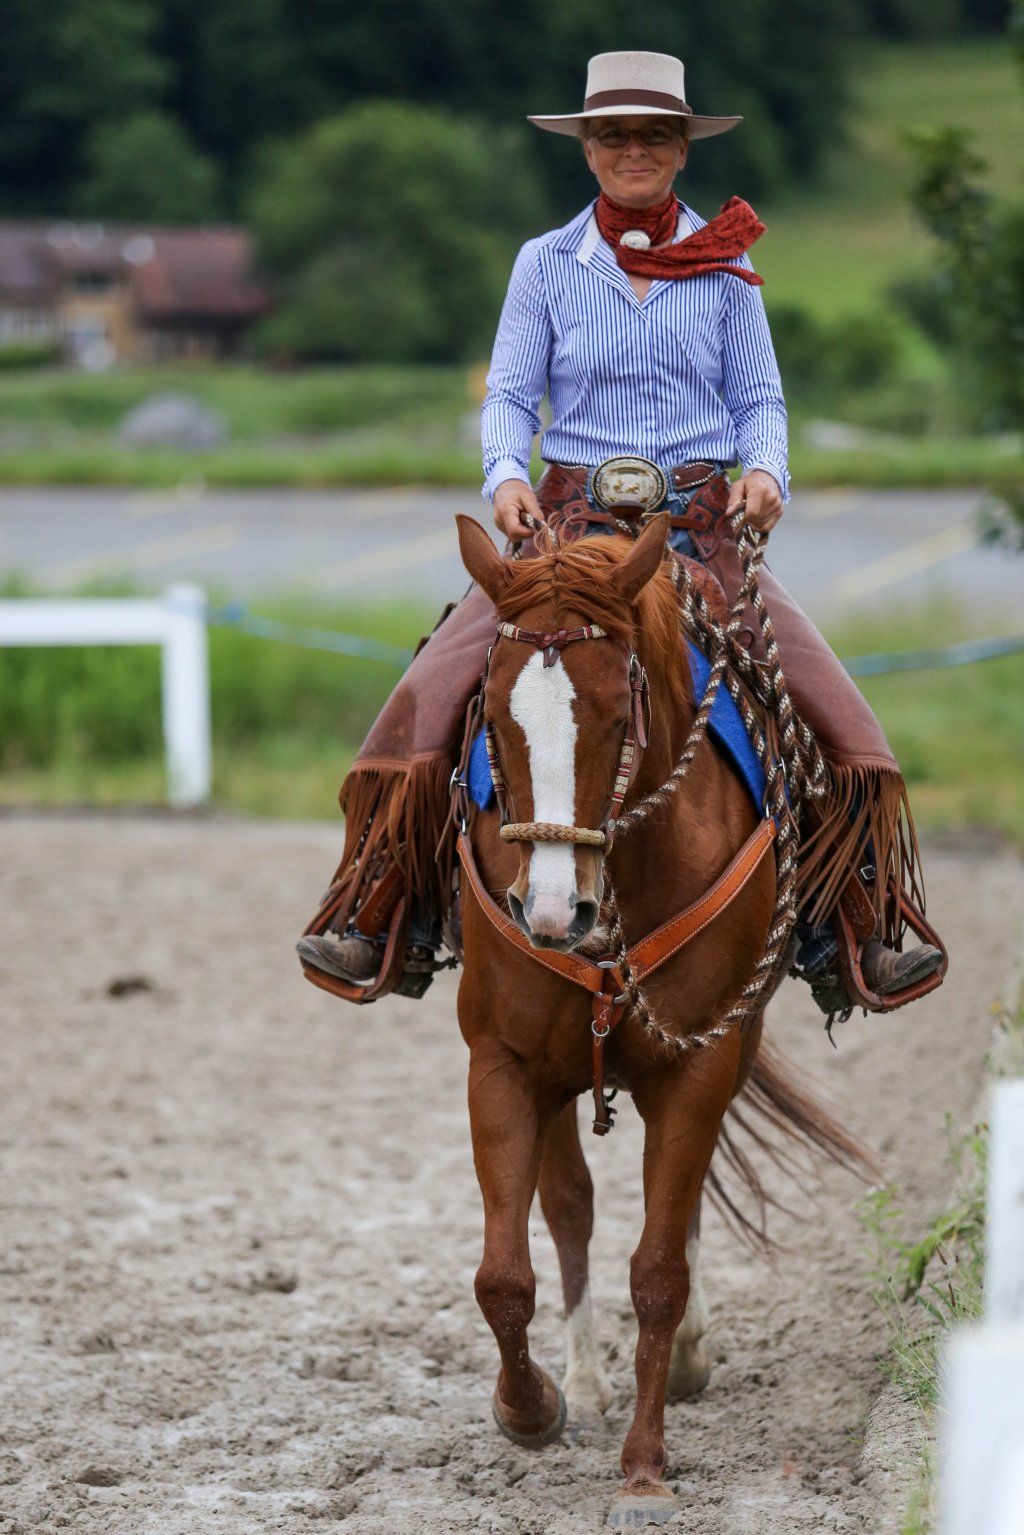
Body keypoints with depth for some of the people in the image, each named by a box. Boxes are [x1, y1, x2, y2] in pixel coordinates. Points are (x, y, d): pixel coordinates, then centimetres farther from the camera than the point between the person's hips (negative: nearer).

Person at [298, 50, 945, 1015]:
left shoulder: (724, 265, 7)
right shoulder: (546, 264, 6)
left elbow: (759, 399, 8)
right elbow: (509, 397, 4)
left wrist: (765, 469, -13)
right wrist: (507, 474, -16)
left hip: (706, 526, 0)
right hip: (569, 522, 0)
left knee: (836, 716, -15)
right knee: (428, 699, -20)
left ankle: (846, 936, -2)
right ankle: (390, 924, -8)